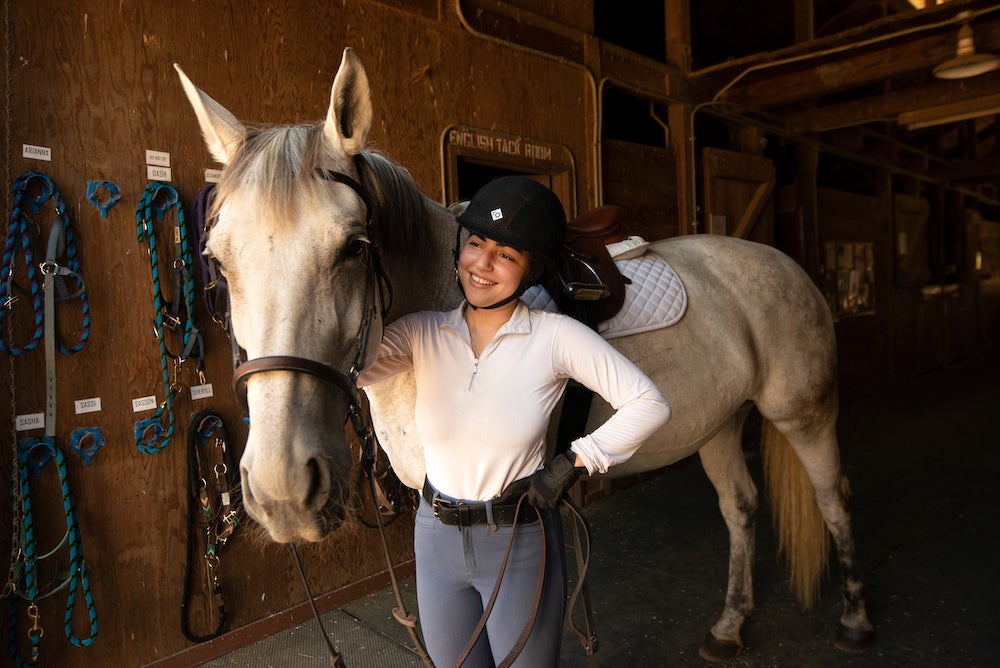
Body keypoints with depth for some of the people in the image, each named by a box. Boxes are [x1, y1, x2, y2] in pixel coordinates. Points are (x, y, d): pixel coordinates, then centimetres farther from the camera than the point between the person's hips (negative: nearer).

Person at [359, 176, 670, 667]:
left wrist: (574, 463, -14)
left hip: (521, 541, -2)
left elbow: (649, 405, -12)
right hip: (436, 538, 3)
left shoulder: (555, 336, -15)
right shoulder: (421, 333, -8)